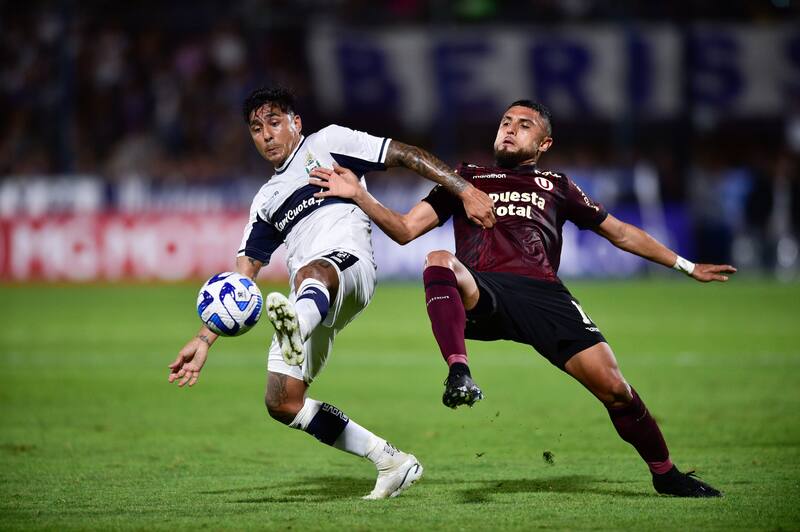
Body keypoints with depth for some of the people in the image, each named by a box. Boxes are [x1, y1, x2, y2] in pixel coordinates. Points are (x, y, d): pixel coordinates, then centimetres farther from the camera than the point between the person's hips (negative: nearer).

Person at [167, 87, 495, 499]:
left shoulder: (326, 143, 18)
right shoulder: (266, 201, 32)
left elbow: (405, 155, 10)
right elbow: (241, 281, 29)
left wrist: (465, 190, -4)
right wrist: (204, 341, 20)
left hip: (348, 262, -7)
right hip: (307, 301, 7)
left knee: (312, 270, -43)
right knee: (282, 403, -6)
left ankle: (297, 326, -80)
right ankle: (390, 461, 1)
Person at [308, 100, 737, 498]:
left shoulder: (556, 187, 29)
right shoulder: (465, 178, 28)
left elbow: (621, 233, 35)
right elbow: (405, 229, 21)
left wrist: (687, 266, 34)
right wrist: (358, 195, 5)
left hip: (542, 295, 1)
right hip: (480, 293, -1)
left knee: (613, 387, -12)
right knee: (439, 261, -36)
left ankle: (665, 473, 9)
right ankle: (459, 374, -49)